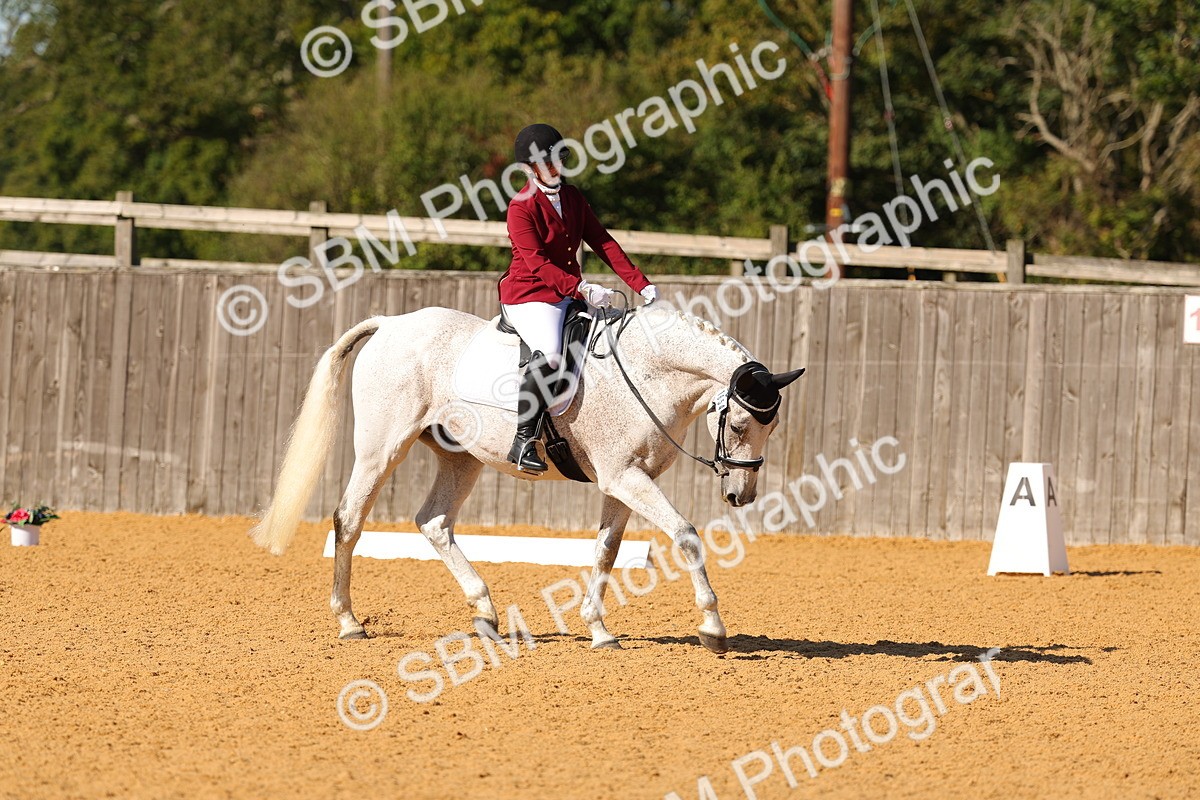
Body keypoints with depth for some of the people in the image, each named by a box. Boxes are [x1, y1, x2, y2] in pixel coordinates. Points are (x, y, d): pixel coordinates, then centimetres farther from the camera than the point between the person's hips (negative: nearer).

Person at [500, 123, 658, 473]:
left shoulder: (573, 197, 11)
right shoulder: (522, 207, -12)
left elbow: (603, 243, 9)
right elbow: (537, 262, -21)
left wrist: (640, 283, -2)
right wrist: (582, 288, -31)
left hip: (570, 294, 8)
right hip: (528, 295, -8)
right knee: (549, 353, -34)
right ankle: (523, 440, -28)